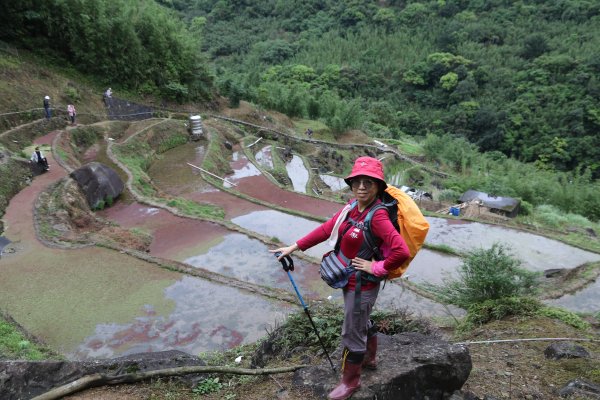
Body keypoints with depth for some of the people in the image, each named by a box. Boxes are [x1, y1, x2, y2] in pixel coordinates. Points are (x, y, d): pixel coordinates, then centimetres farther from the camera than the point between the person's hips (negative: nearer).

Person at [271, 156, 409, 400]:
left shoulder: (378, 217, -28)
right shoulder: (353, 206, -4)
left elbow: (402, 251, -37)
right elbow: (326, 229, 1)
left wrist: (377, 268, -23)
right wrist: (294, 247, 0)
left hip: (362, 285, -8)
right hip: (351, 280, 8)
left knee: (352, 334, 10)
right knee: (362, 321, 29)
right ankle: (369, 358, 56)